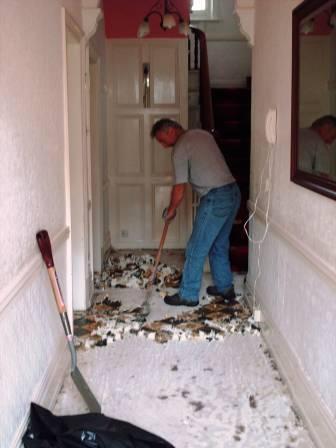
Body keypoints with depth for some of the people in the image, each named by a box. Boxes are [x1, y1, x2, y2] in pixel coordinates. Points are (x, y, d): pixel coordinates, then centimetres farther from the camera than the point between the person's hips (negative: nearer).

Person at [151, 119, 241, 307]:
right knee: (220, 245, 20)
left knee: (197, 249, 1)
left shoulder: (180, 148, -9)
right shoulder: (202, 133, 15)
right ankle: (225, 288, 28)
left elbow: (180, 188, -8)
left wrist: (171, 210, 7)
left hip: (216, 198, -9)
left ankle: (188, 295, 9)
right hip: (233, 192, 9)